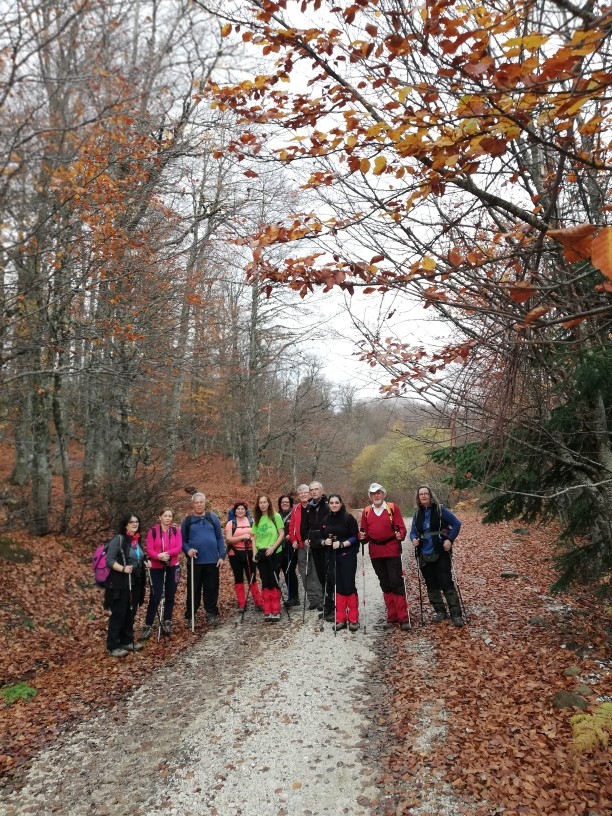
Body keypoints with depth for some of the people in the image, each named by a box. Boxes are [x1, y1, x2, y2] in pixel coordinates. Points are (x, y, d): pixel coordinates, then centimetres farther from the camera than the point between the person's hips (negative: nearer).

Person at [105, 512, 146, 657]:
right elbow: (109, 560, -18)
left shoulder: (137, 540, 11)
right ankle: (113, 647, 7)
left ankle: (127, 641, 26)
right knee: (118, 614, -2)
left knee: (131, 614, 14)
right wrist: (123, 568, -30)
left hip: (135, 584, 7)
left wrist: (145, 564, 7)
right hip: (120, 584, -7)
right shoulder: (118, 539, -12)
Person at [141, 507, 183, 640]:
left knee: (170, 596, 9)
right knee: (155, 597, -5)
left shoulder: (176, 530, 0)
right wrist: (159, 556, -30)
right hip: (156, 568, -2)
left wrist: (167, 553, -25)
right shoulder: (153, 531, -6)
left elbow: (179, 548, -9)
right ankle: (148, 626, 4)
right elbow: (149, 550, -12)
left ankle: (167, 623, 21)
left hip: (172, 567, 3)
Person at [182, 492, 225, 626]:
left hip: (212, 560, 0)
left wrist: (222, 556, -2)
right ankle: (189, 615, 17)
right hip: (194, 561, 0)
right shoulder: (187, 521, 3)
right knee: (193, 590, 7)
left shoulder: (213, 518, 4)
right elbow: (182, 540, 5)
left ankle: (211, 613, 18)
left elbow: (220, 538, 4)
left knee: (212, 589, 7)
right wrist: (188, 550, -15)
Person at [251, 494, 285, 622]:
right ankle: (267, 611, 9)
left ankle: (276, 611, 7)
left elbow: (282, 534, -6)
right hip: (261, 554, 4)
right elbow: (254, 537, 11)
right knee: (265, 582, 5)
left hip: (275, 553, -4)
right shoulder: (257, 519, 9)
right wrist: (255, 553, 0)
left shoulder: (276, 516, -4)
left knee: (273, 582, -1)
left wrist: (272, 547, -16)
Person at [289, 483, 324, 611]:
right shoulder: (295, 509, 10)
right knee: (305, 573, 8)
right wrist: (294, 540, 3)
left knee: (316, 573, -4)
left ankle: (319, 600, 4)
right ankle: (312, 600, 17)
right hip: (301, 545, 5)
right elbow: (292, 526, 14)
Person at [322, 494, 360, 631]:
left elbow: (355, 537, -8)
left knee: (349, 586, -5)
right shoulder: (326, 520, 10)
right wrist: (325, 542, -7)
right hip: (333, 557, 4)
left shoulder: (348, 518, -5)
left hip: (347, 556, -4)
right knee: (338, 587, 6)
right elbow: (322, 537, 15)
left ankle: (353, 619, 5)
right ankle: (341, 619, 14)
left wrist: (341, 544, -20)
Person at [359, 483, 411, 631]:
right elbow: (364, 532, 9)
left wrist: (400, 535, -23)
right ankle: (392, 617, 20)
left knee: (396, 582, -7)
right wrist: (363, 536, -12)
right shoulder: (366, 511, 9)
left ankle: (403, 618, -1)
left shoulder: (392, 508, 0)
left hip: (392, 550, -4)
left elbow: (401, 527, -4)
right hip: (376, 552, 4)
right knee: (385, 584, 11)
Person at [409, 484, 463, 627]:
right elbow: (413, 531, 10)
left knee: (446, 583, -6)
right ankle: (439, 611, 22)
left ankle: (456, 614, 1)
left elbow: (457, 524, -8)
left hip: (441, 553, -5)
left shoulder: (440, 510, -7)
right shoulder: (418, 514, 7)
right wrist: (414, 539, -12)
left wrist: (450, 539, -17)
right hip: (425, 555, 5)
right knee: (431, 584, 10)